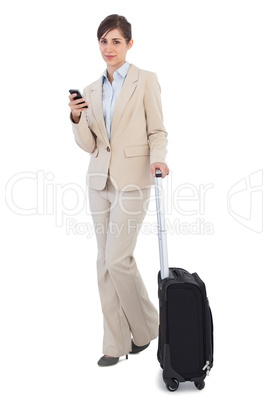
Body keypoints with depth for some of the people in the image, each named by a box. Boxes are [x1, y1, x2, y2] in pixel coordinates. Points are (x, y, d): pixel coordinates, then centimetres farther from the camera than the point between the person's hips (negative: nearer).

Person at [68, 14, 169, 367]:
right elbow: (88, 144, 11)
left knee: (117, 258, -11)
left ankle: (146, 326, 15)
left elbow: (157, 131, -2)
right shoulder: (93, 90, 14)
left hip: (133, 179, -5)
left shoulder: (146, 80, 0)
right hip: (100, 179, 6)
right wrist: (77, 118, -7)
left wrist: (158, 160, -21)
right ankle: (116, 343, 17)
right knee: (105, 262, 6)